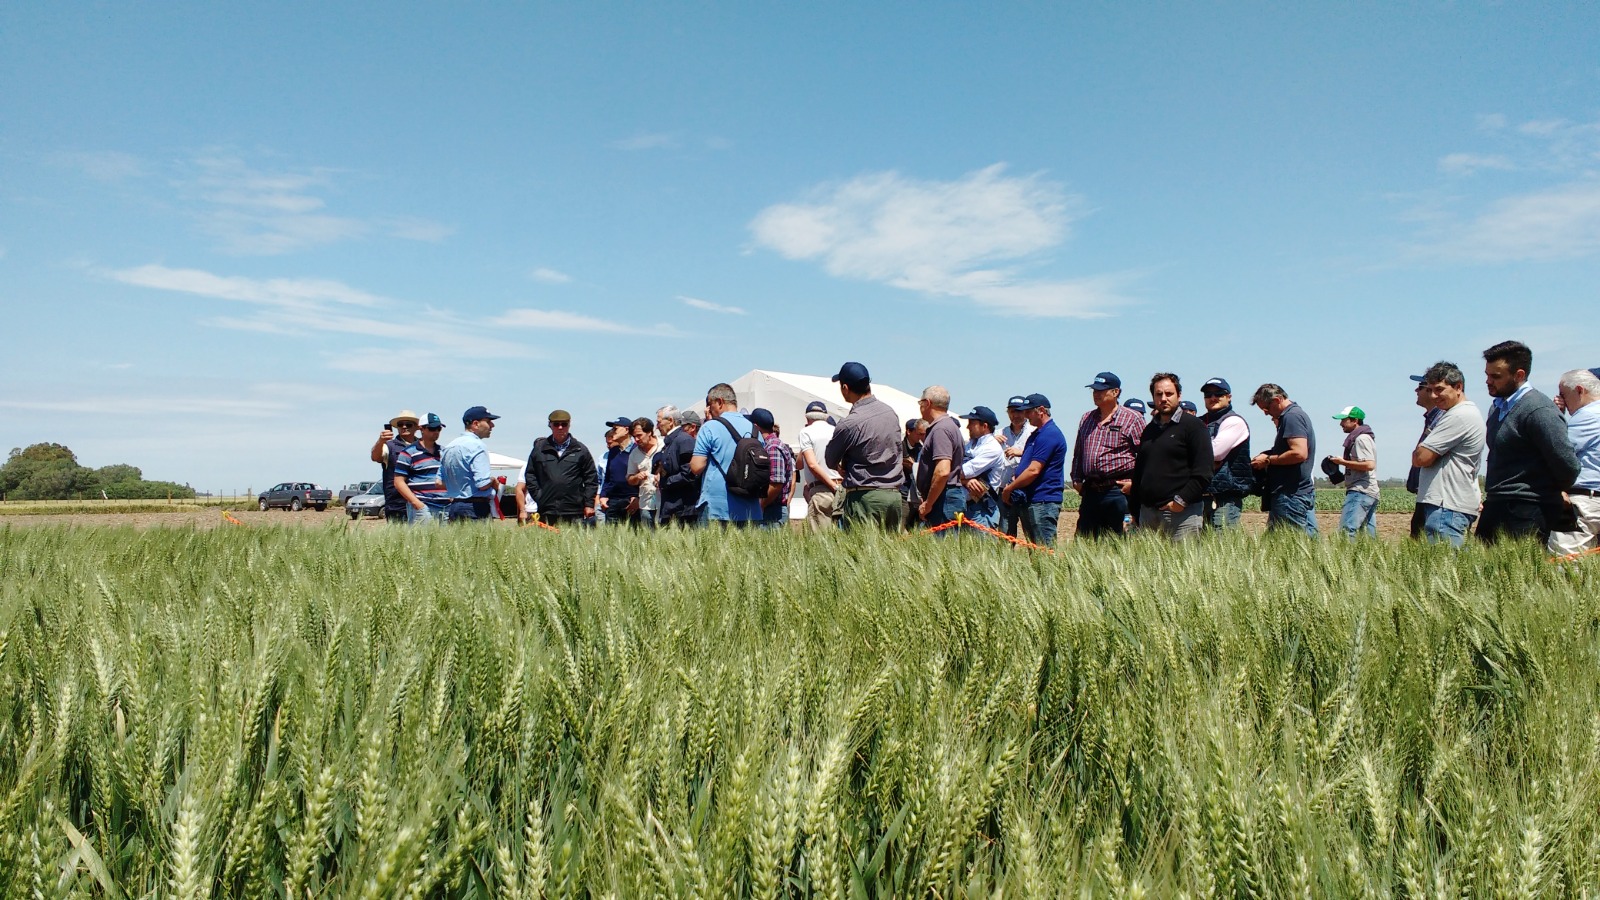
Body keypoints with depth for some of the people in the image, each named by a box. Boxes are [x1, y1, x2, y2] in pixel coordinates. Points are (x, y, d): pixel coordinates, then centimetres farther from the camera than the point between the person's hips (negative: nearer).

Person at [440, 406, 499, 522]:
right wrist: (493, 479, -1)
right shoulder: (477, 446, -12)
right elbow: (483, 484, -20)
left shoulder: (448, 447, 14)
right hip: (476, 508, -9)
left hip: (453, 507, 9)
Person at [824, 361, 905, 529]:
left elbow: (830, 461, -1)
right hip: (894, 495, 7)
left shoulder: (849, 423, -14)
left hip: (864, 497, -7)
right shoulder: (890, 411, 7)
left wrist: (841, 468, 22)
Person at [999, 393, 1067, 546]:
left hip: (1042, 503, -10)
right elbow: (1027, 466, 26)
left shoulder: (1049, 434, -14)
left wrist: (1009, 488, -10)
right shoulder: (1037, 433, 20)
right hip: (1030, 501, 10)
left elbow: (1033, 470, -20)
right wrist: (1015, 481, 6)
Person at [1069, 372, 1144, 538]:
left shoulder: (1133, 418, -2)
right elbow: (1078, 453, 23)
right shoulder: (1086, 418, 16)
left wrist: (1134, 482, -11)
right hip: (1090, 491, 6)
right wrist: (1076, 479, 14)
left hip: (1118, 491, -6)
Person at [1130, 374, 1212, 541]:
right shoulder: (1149, 429, 19)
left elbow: (1203, 474, -9)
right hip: (1147, 512, 6)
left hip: (1182, 513, -6)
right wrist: (1135, 504, 12)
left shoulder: (1193, 425, -2)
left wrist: (1181, 500, -16)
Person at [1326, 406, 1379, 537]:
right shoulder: (1357, 438, 21)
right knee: (1369, 535, 11)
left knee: (1346, 532, -19)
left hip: (1360, 492, -11)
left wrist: (1343, 462, -14)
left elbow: (1369, 465, -21)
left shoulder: (1361, 438, -9)